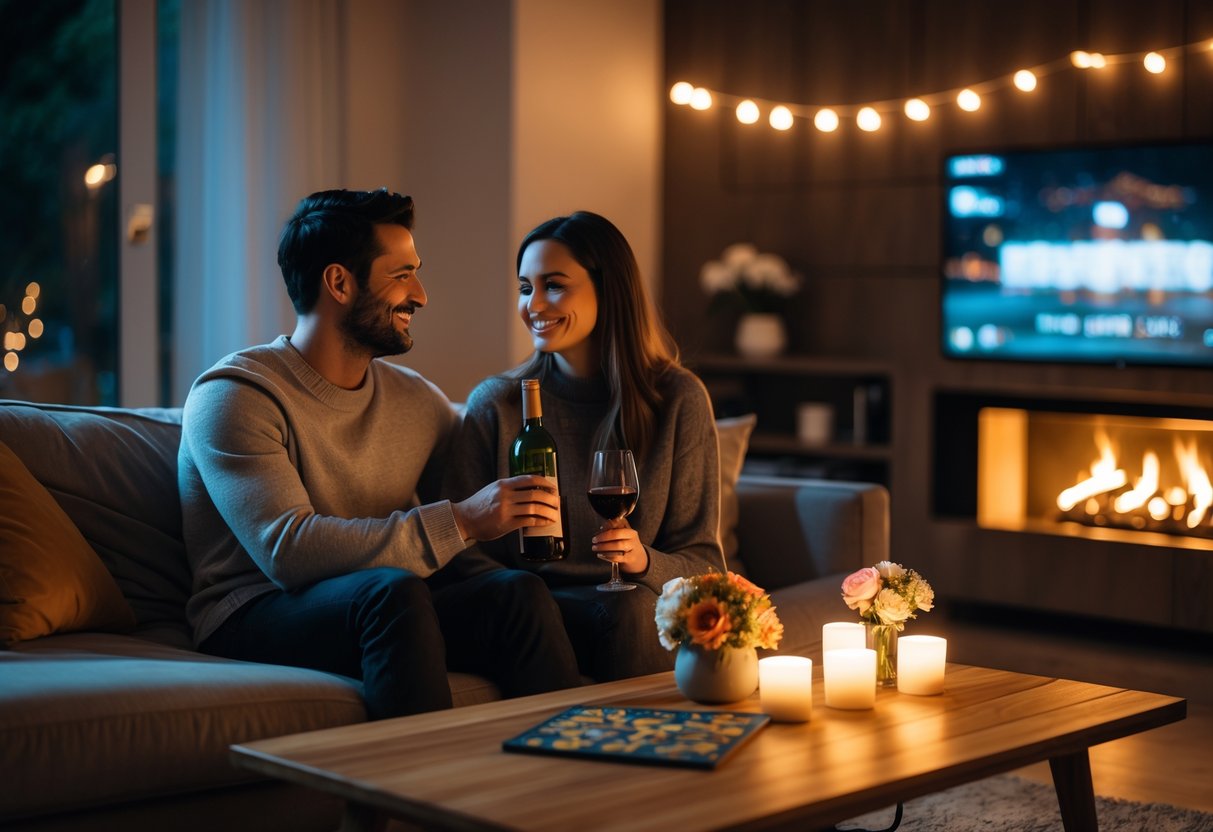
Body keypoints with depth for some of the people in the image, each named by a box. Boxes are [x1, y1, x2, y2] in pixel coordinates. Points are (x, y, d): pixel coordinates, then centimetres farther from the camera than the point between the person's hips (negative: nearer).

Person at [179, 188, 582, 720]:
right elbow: (288, 551, -22)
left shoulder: (418, 401, 13)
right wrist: (460, 523, -24)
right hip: (254, 622, -5)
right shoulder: (233, 395, -9)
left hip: (380, 614, 5)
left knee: (519, 592, -22)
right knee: (393, 590, -35)